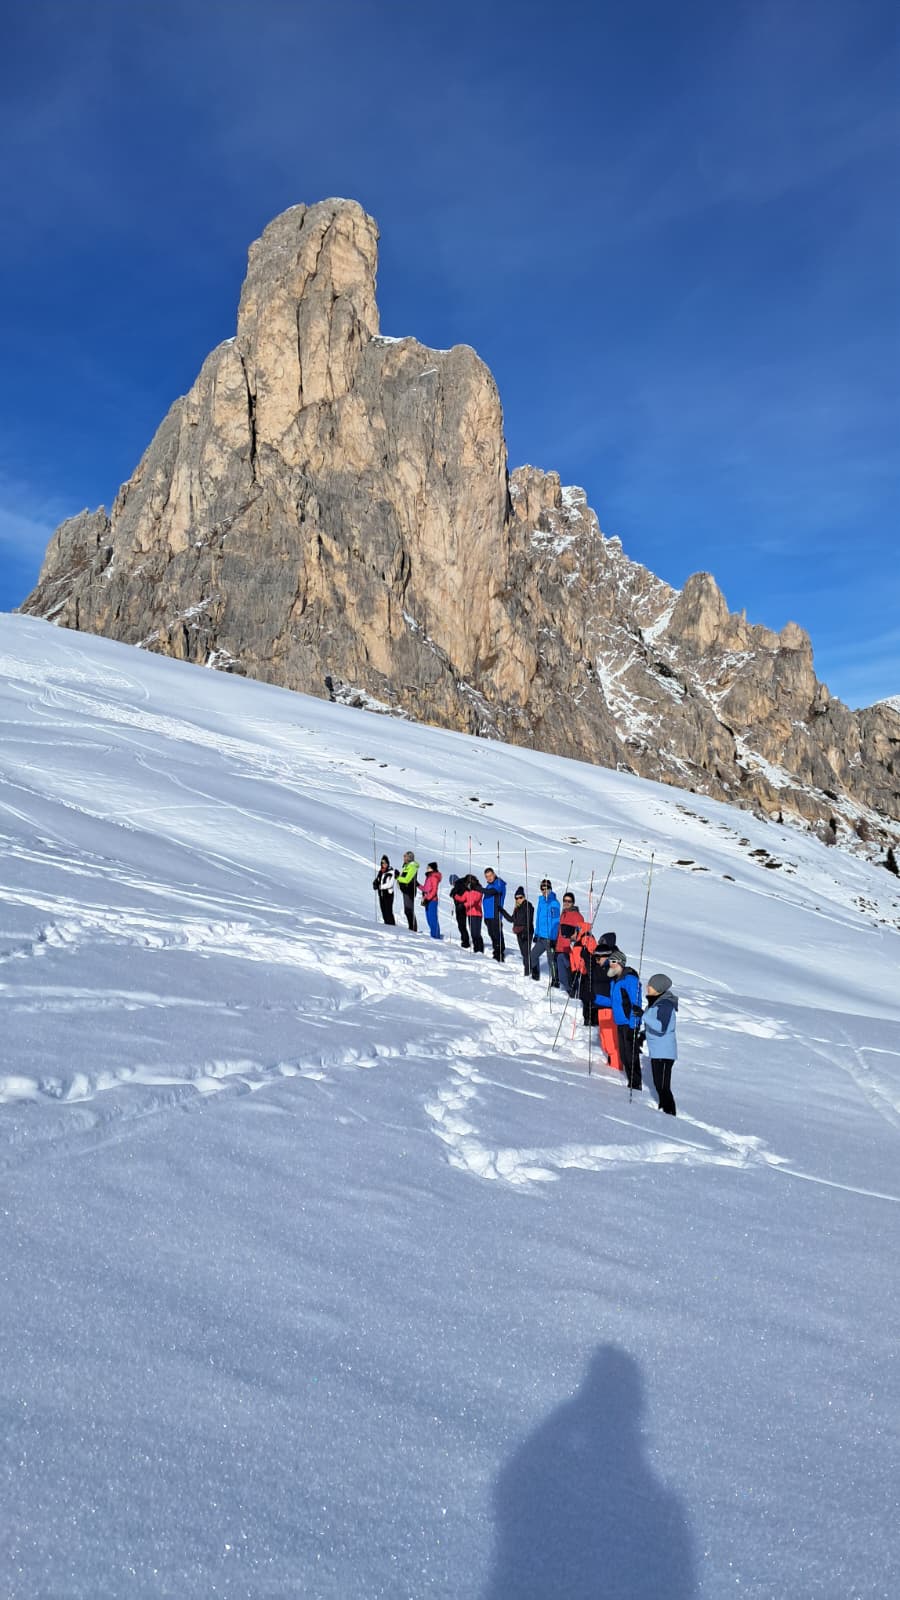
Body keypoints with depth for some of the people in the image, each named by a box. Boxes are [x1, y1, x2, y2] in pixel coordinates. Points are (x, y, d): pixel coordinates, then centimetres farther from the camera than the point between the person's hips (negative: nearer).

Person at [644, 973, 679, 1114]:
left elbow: (661, 1027, -31)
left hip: (664, 1052, -10)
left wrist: (644, 1015, -34)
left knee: (663, 1087, -7)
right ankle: (663, 1110, 31)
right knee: (658, 1085, 19)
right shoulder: (655, 1001, 9)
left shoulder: (666, 1004, -20)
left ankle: (670, 1114, 0)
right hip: (655, 1050, 10)